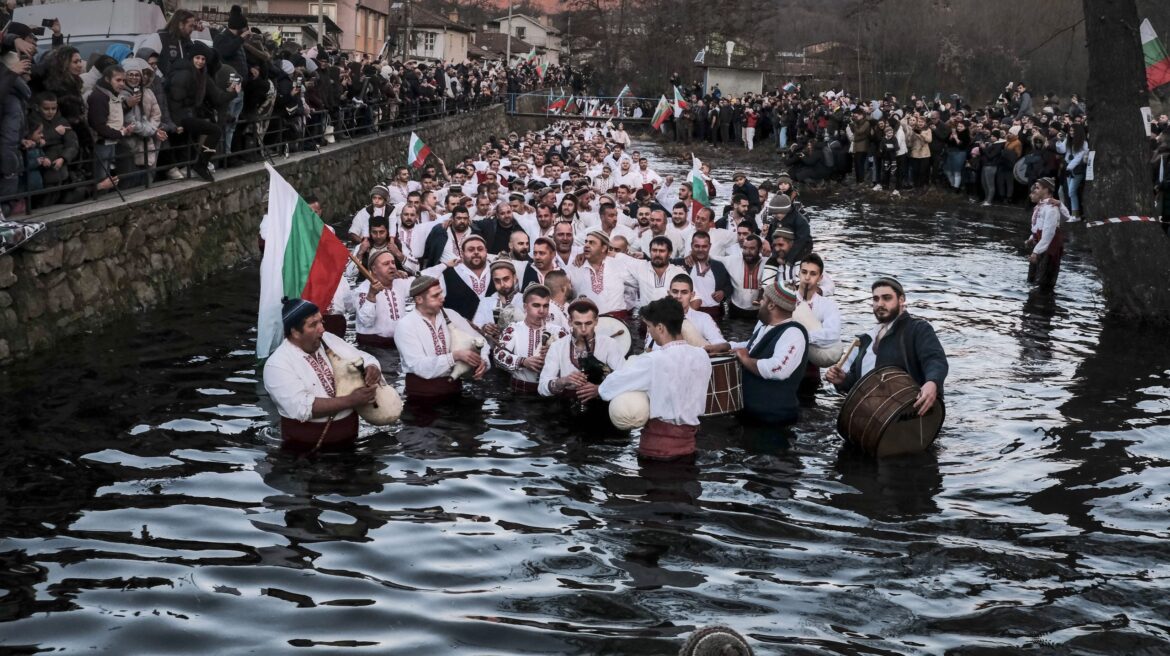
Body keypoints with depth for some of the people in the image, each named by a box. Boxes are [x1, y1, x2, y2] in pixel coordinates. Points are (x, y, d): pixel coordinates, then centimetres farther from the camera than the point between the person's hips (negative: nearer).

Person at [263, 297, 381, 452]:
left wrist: (372, 369, -13)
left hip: (349, 433, 7)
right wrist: (351, 401, -24)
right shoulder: (278, 364, -11)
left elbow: (363, 358, 11)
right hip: (307, 443, -6)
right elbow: (303, 408, -20)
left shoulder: (328, 340, 6)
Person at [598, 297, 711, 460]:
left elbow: (607, 388, -8)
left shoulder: (652, 361, -16)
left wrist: (595, 389, 12)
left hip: (658, 443, -5)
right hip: (688, 442, 5)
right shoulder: (701, 355, 1)